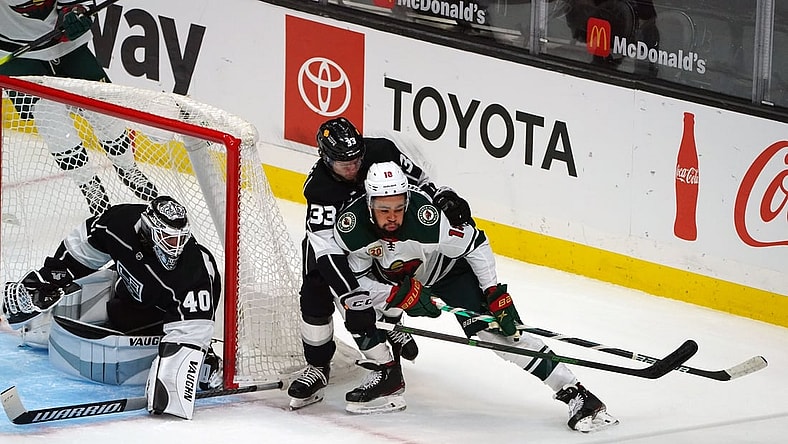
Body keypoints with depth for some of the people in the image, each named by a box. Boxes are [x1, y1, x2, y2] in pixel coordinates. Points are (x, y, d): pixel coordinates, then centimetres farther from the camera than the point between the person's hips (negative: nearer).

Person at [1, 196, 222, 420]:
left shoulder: (194, 269, -41)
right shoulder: (122, 222, -29)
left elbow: (190, 330, -43)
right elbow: (83, 245, -9)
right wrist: (48, 279, -6)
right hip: (131, 288, 5)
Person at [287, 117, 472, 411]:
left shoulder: (381, 152, -29)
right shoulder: (318, 188, -37)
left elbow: (414, 177, -6)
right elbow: (327, 249, -41)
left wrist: (443, 197, -20)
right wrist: (351, 298, -47)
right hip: (329, 235, -3)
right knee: (315, 296, -14)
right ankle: (317, 366, 2)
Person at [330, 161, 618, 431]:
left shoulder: (426, 215, -38)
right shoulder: (350, 225, -29)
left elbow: (475, 246, -23)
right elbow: (357, 279, -17)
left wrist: (496, 294, -20)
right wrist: (402, 296, -30)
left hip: (449, 273, -5)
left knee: (493, 330, -17)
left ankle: (576, 395, -19)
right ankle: (388, 376, 14)